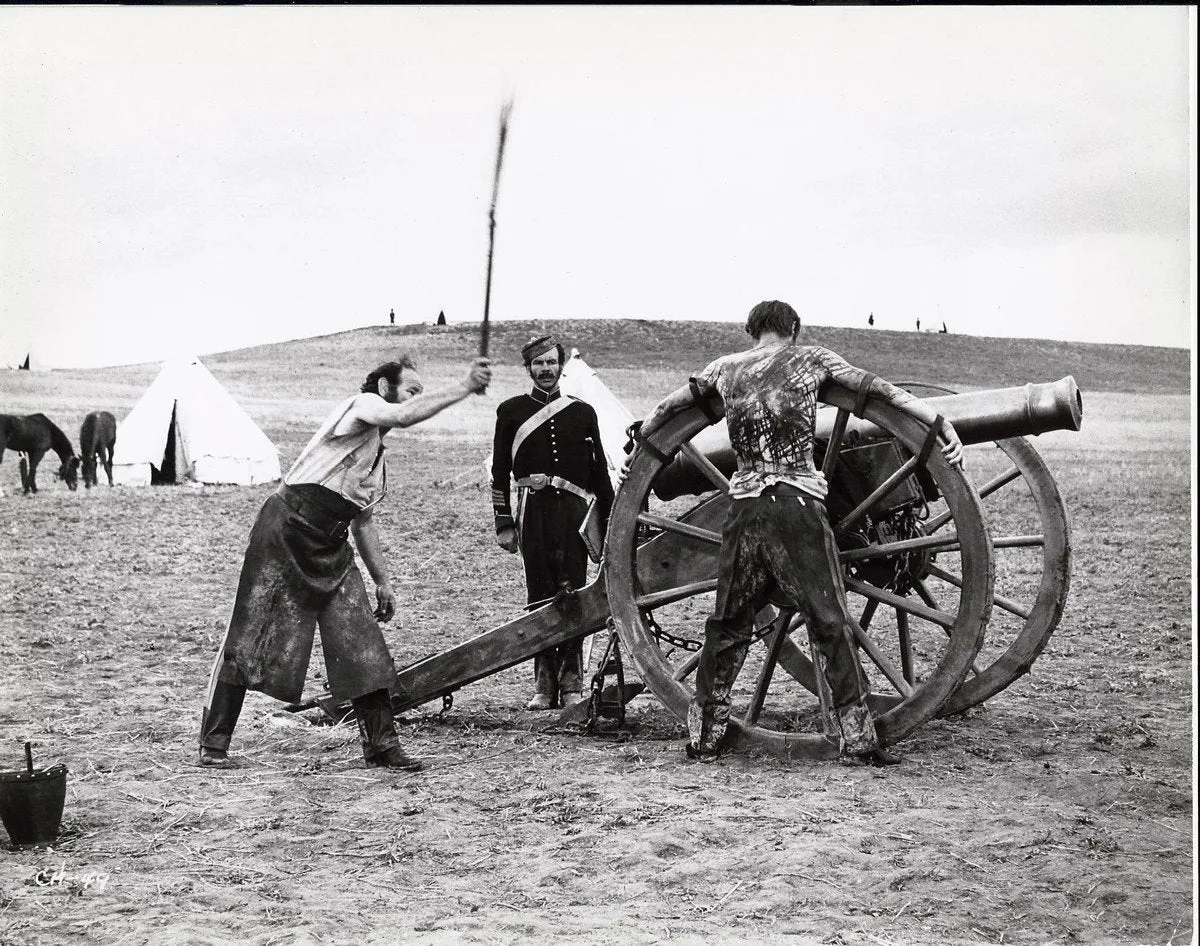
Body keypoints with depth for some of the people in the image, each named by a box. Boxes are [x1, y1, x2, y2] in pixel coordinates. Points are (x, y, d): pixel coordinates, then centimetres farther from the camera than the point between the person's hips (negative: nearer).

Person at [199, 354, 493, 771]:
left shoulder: (378, 457, 18)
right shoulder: (361, 405, -7)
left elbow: (363, 521, 25)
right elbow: (403, 416, -29)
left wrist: (383, 580, 21)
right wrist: (465, 386, -27)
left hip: (330, 550, 9)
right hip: (284, 536, -8)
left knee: (364, 647, 1)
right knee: (248, 641, -2)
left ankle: (382, 744, 8)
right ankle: (213, 743, 7)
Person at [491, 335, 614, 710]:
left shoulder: (582, 413, 15)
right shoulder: (511, 411, 12)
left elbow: (600, 472, 16)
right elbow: (499, 472, 11)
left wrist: (609, 522, 11)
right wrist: (503, 523, 4)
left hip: (574, 513, 1)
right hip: (533, 512, 0)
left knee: (573, 595, -4)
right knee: (540, 595, -2)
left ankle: (572, 682, 1)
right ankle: (544, 682, 3)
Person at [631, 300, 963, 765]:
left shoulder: (725, 368, 13)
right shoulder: (810, 359, 4)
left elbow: (667, 406, 24)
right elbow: (883, 390, -1)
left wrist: (638, 446, 41)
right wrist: (943, 425, -2)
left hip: (744, 508, 3)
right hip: (797, 506, -3)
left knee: (727, 623, 12)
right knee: (830, 622, 1)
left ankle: (703, 736, 15)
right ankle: (857, 736, -1)